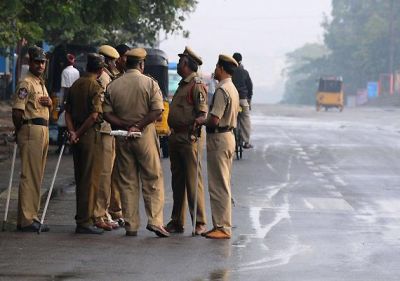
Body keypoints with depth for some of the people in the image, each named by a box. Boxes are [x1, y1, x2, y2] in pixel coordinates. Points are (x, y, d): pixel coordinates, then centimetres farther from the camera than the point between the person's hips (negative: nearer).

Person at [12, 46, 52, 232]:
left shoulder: (41, 83, 20)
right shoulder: (26, 83, -10)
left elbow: (47, 110, 28)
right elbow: (17, 111, -16)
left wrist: (50, 103, 5)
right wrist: (20, 131, -5)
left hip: (43, 132, 10)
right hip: (31, 131, -10)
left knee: (37, 177, 12)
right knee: (29, 176, -10)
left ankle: (32, 217, 17)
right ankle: (26, 220, -11)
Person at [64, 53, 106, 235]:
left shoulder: (75, 85, 12)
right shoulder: (96, 87, -12)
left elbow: (68, 112, 9)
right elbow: (94, 116, -20)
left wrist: (72, 131, -2)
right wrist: (79, 132, -10)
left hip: (78, 137, 8)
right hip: (91, 135, -8)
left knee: (81, 179, 15)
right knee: (90, 180, -4)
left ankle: (82, 218, 21)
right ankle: (85, 221, -4)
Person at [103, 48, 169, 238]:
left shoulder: (113, 86, 3)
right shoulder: (149, 83, -5)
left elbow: (107, 113, -3)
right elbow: (157, 111, -14)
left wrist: (126, 126, -8)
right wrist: (137, 126, -12)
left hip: (122, 137, 3)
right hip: (145, 136, -3)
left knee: (127, 182, 8)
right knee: (153, 179, 3)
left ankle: (131, 225, 7)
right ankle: (154, 220, -9)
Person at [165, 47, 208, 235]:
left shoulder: (197, 85, -9)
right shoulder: (182, 84, 20)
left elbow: (203, 114, -17)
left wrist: (198, 121, -36)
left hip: (190, 138, -10)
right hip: (176, 138, 10)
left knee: (193, 181, -8)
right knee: (177, 181, 12)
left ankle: (199, 223, -5)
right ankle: (177, 221, 19)